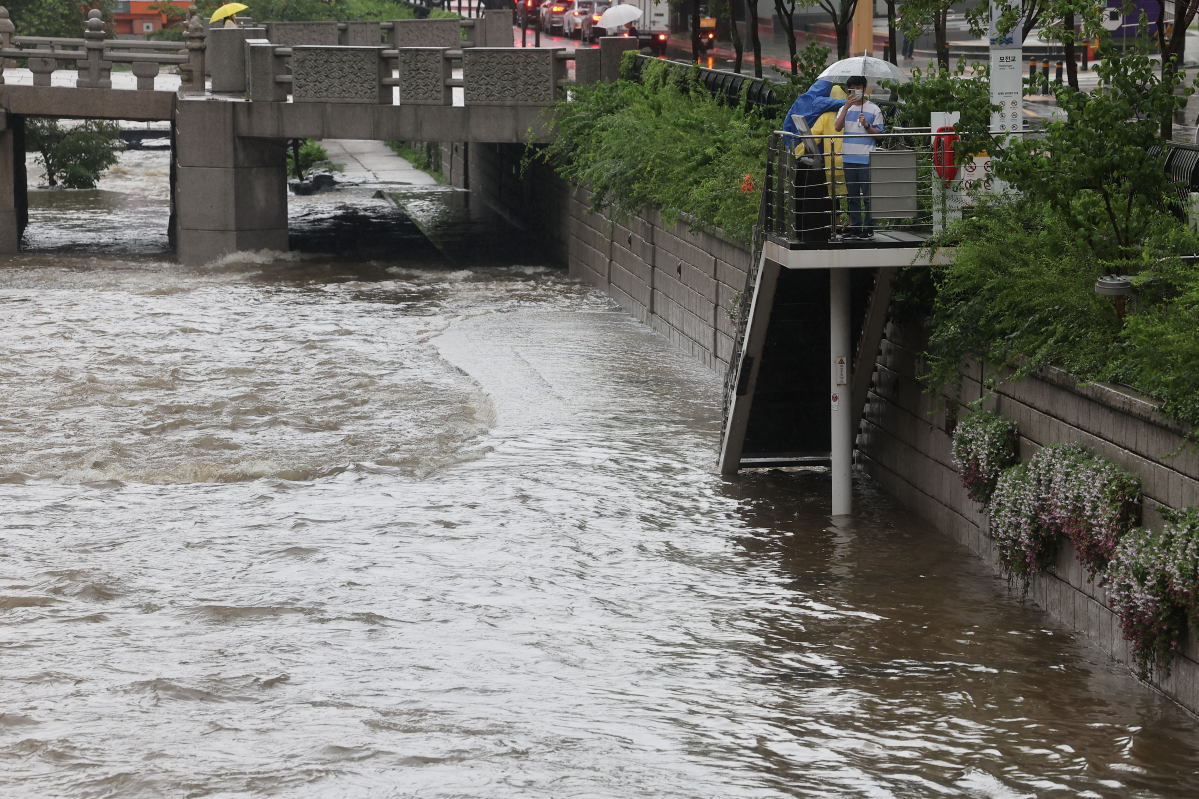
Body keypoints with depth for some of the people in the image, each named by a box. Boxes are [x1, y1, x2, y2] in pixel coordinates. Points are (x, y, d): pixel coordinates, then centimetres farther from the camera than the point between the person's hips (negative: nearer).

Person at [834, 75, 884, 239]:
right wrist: (846, 108, -10)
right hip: (849, 158, 4)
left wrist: (866, 125, -15)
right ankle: (855, 227, 12)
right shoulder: (845, 108, 13)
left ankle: (869, 229, 0)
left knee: (868, 195, -4)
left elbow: (879, 133, 3)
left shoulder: (874, 109, 3)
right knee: (853, 196, 8)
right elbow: (837, 128, -2)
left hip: (866, 158, -4)